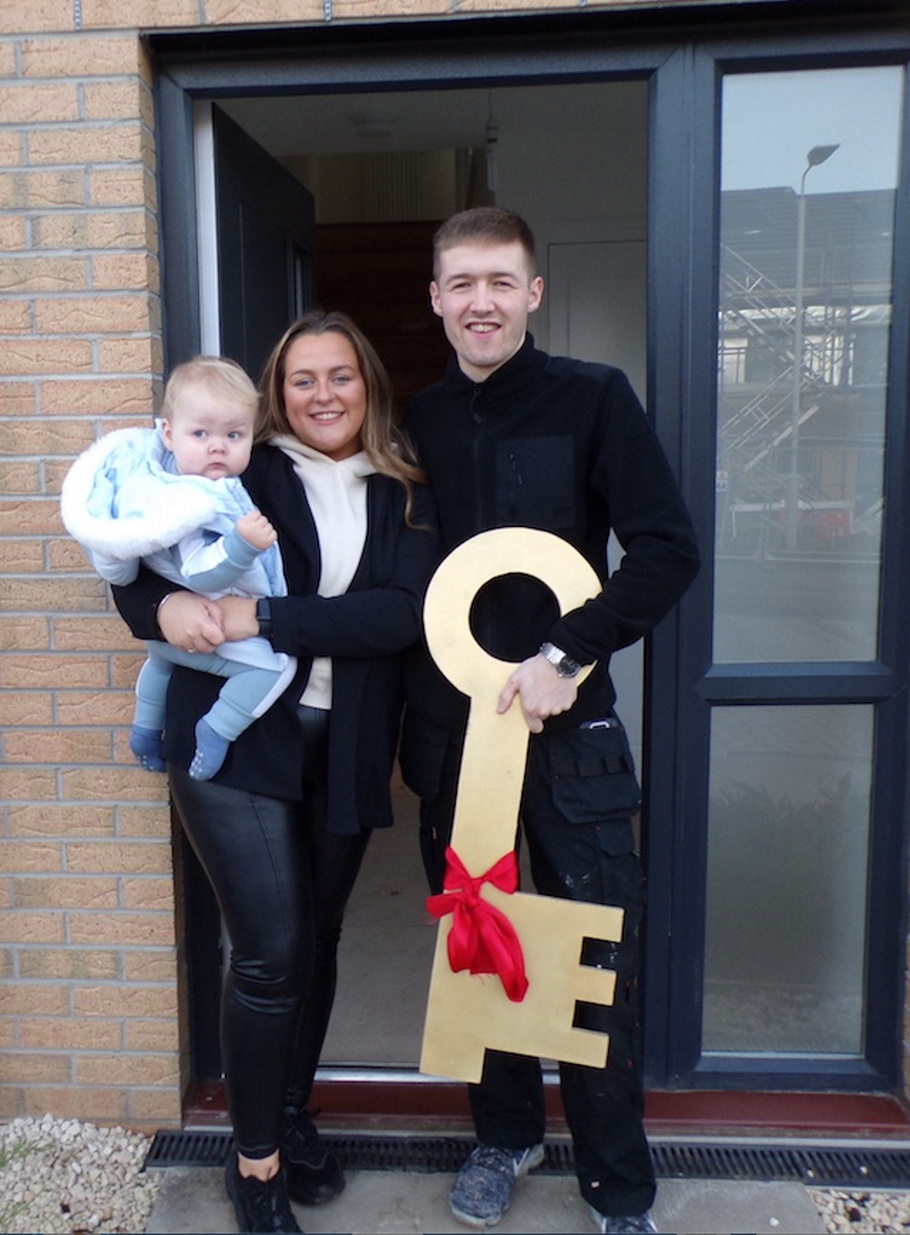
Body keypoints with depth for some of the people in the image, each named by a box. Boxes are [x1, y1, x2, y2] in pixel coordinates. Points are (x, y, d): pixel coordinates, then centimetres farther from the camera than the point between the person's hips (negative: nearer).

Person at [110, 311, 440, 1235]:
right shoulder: (240, 474, -1)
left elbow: (400, 614, -13)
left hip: (345, 749, 3)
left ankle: (293, 1115, 41)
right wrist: (166, 607, -24)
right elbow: (135, 568, -1)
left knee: (318, 941, 16)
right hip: (236, 738, -3)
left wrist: (264, 619, -21)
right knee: (270, 951, -2)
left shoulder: (403, 498, 4)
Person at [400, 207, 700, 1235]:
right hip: (449, 728, 3)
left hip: (567, 726, -3)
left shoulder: (594, 399, -3)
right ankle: (503, 1135, 39)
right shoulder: (416, 423, 7)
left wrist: (564, 656, -17)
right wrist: (397, 728, 9)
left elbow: (669, 550, -9)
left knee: (595, 960, 5)